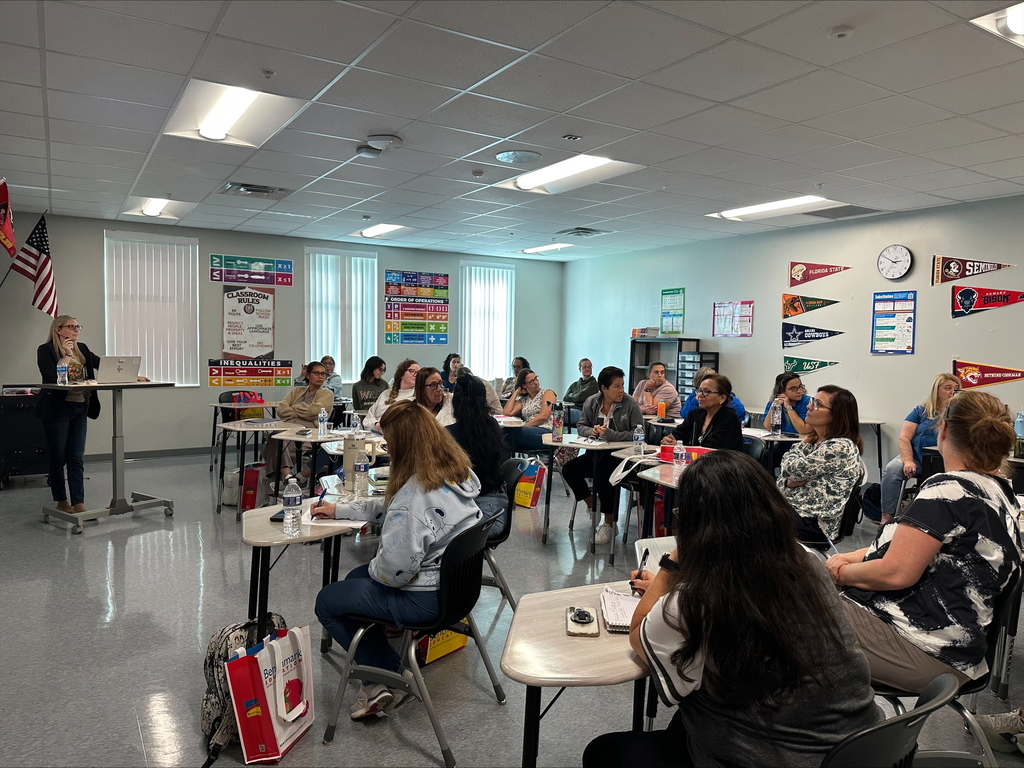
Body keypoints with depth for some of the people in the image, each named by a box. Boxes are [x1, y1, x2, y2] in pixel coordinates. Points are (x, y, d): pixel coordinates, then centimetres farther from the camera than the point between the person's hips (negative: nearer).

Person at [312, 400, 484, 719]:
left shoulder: (415, 493, -30)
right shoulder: (458, 472, 0)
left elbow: (395, 565, -30)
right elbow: (389, 505, 14)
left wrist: (373, 569, -7)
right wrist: (339, 509, 18)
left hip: (425, 597, -10)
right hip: (455, 580, 10)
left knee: (327, 601, 9)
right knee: (354, 579, 27)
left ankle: (393, 675, 16)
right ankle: (378, 681, 27)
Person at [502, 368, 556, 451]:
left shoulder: (547, 393, 11)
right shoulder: (523, 400, 25)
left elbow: (543, 416, -4)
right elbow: (507, 413, 8)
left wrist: (525, 426, -11)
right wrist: (516, 392, 17)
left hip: (545, 431, -4)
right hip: (529, 432, 4)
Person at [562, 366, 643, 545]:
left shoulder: (630, 404, -9)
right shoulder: (591, 402, 4)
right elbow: (580, 426, 11)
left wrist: (610, 435, -22)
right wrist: (592, 431, -13)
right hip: (596, 454, 6)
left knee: (603, 474, -32)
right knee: (569, 469, -11)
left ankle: (610, 524, -12)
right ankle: (592, 504, 11)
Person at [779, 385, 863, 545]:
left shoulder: (840, 446, -15)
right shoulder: (815, 440, 13)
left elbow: (794, 469, -15)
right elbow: (786, 475, 11)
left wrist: (804, 444, 4)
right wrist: (790, 483, -12)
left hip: (814, 522, -8)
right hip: (791, 508, 8)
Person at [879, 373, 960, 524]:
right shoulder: (921, 411, 11)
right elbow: (904, 438, 2)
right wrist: (908, 461, -15)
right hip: (917, 458, 1)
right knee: (891, 469, -29)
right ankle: (887, 516, -22)